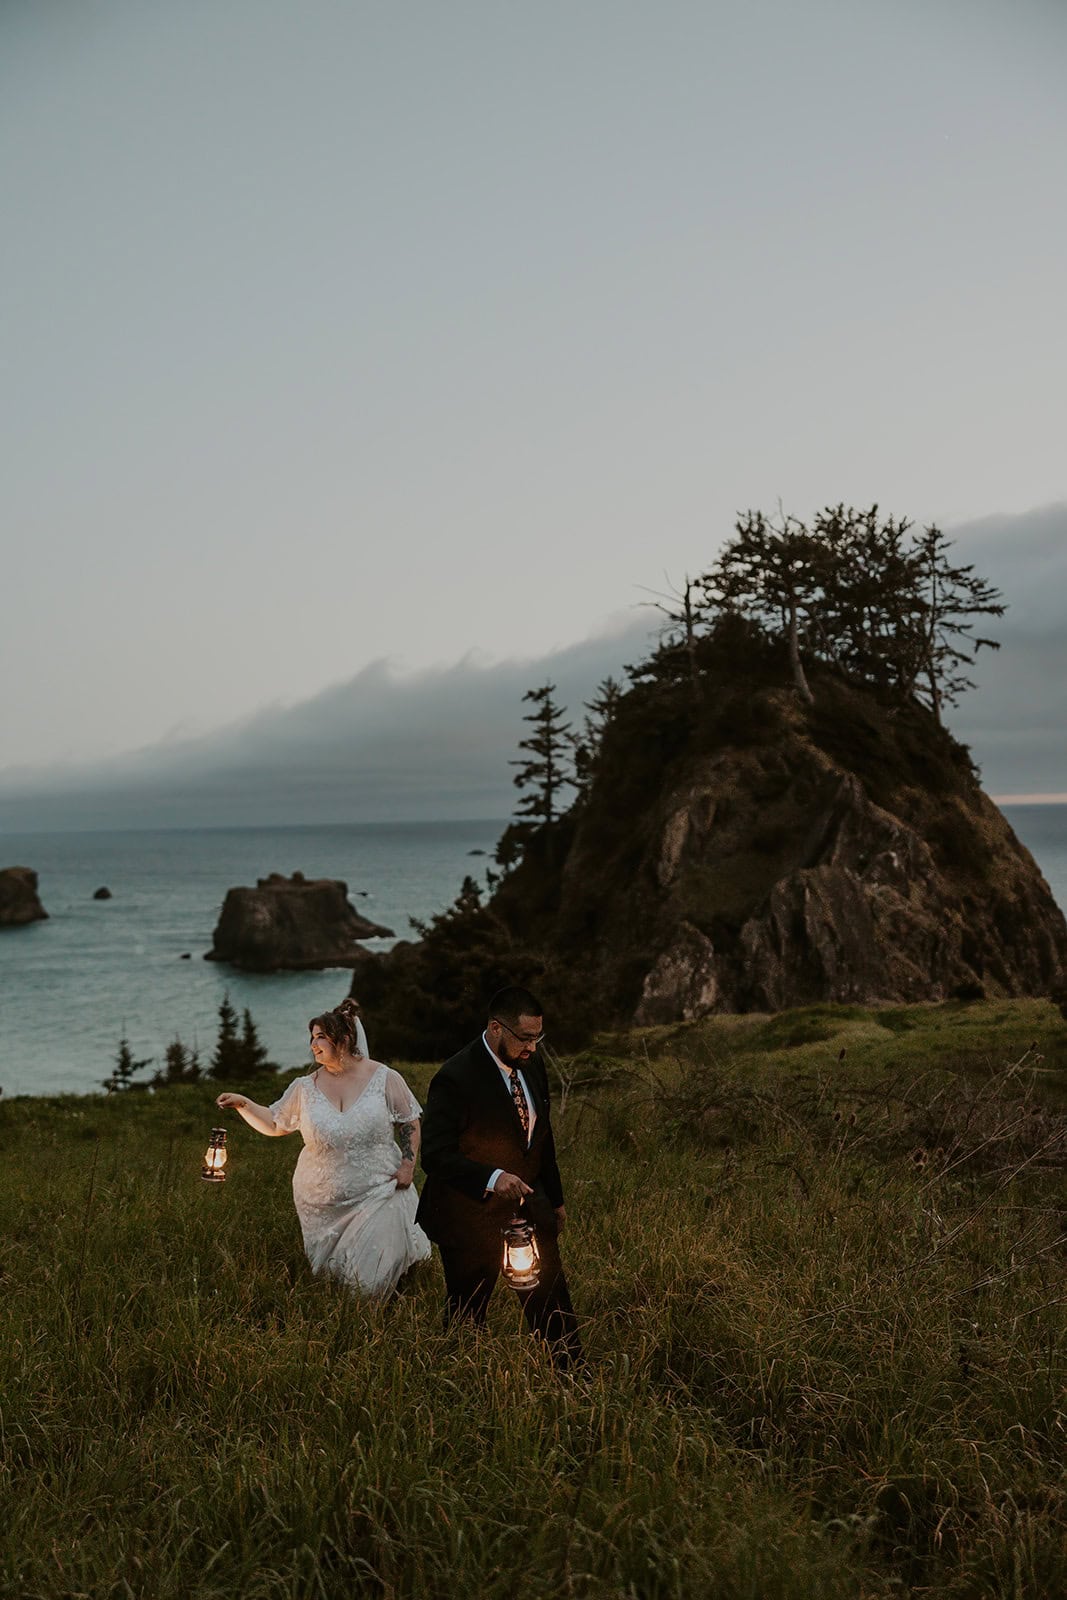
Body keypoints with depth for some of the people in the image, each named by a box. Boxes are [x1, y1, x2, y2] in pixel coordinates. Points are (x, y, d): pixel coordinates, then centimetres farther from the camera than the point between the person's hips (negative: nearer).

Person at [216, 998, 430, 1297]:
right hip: (323, 1203, 3)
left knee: (374, 1273, -5)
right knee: (331, 1273, 10)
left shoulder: (384, 1078, -7)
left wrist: (408, 1164, -7)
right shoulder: (306, 1088, -1)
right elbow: (274, 1123, 7)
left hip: (377, 1194, -2)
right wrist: (244, 1104, -7)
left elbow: (410, 1122, 1)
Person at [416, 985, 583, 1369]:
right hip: (472, 1218, -6)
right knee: (466, 1318, 10)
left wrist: (555, 1200, 18)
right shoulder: (455, 1079, -23)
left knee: (553, 1307, 13)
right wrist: (492, 1178, -39)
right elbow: (436, 1155, -25)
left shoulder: (531, 1065, 1)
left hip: (529, 1206, 6)